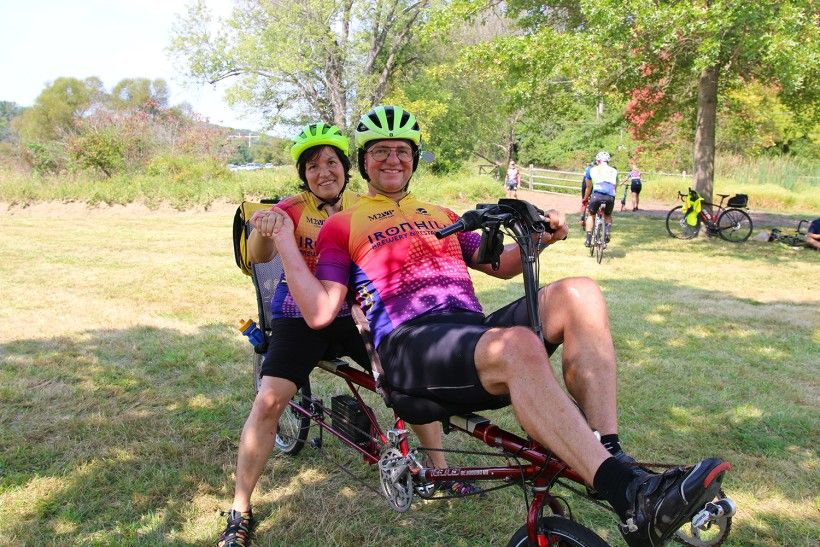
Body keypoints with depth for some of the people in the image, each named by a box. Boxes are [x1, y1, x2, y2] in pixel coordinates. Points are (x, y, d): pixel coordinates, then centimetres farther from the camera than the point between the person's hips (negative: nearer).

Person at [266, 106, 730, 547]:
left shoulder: (440, 216, 31)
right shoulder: (343, 225, 16)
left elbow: (500, 266, 29)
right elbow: (320, 312, 5)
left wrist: (539, 239, 11)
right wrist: (285, 242, 1)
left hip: (477, 331, 6)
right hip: (410, 344, -5)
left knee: (579, 294, -21)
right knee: (519, 345, -37)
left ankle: (612, 456, -27)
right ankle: (633, 500, -40)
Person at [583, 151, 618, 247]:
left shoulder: (593, 170, 23)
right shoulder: (614, 171, 27)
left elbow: (589, 187, 32)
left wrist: (585, 199, 48)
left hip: (597, 194, -1)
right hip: (610, 196, 1)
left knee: (591, 215, 22)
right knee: (608, 216, 28)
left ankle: (588, 240, 13)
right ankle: (607, 233, 4)